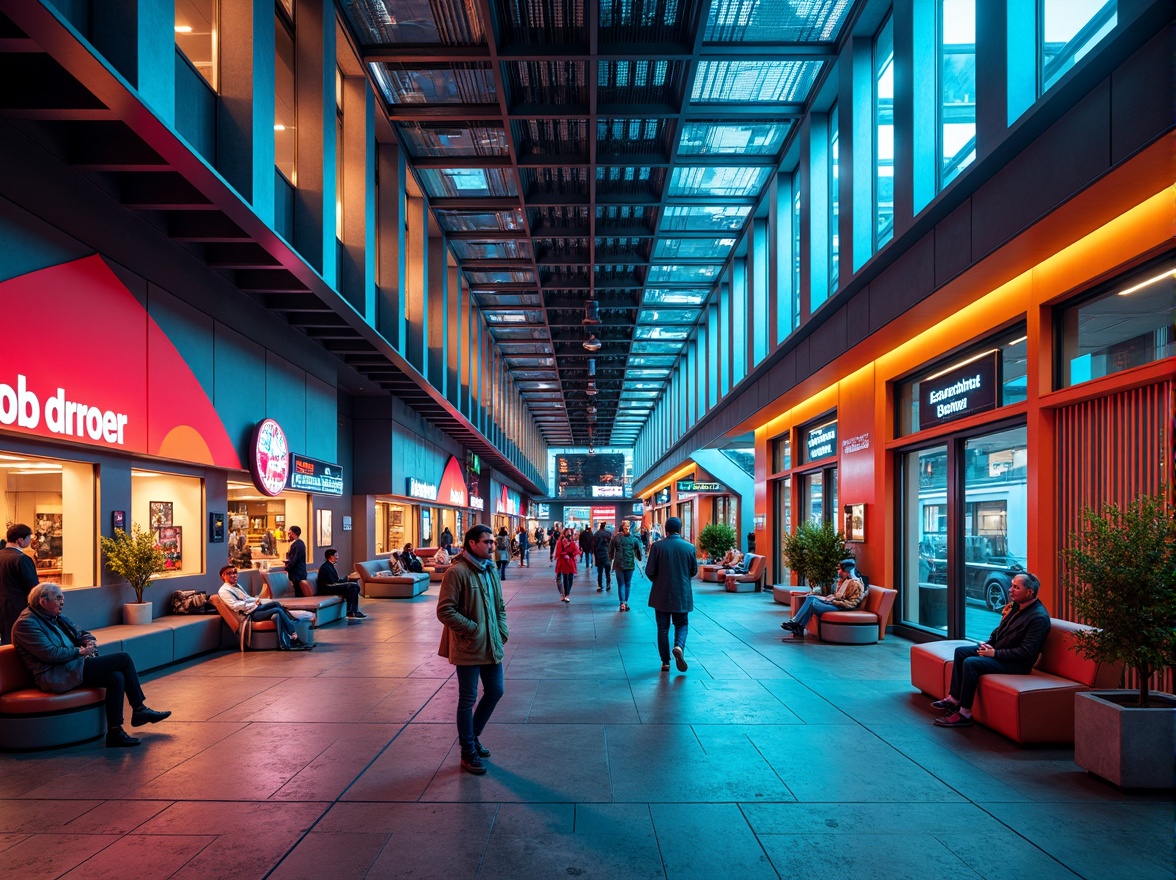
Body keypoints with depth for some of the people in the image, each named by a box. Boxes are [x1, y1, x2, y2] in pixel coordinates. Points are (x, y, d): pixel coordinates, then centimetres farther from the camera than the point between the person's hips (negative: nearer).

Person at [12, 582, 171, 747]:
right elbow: (49, 653, -20)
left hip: (71, 669, 9)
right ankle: (139, 709, -11)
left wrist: (89, 641, 3)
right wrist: (80, 651, -14)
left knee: (117, 677, -14)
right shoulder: (26, 624, -9)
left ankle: (114, 731, -8)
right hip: (55, 677, -9)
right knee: (123, 658, -17)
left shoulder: (57, 618, 18)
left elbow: (80, 633, 25)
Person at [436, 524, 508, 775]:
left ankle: (472, 735, 37)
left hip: (491, 646, 8)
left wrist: (502, 630, 4)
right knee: (468, 699, 5)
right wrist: (473, 629, -18)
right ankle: (468, 752, 21)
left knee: (495, 691, 15)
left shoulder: (491, 570, 8)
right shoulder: (457, 572, -17)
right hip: (468, 648, -7)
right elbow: (445, 611, -19)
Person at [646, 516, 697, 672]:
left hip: (661, 594, -1)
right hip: (682, 594, 1)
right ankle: (679, 646, -13)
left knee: (663, 627, 10)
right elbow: (694, 571, 5)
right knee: (682, 624, 15)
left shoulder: (657, 546, -11)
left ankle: (665, 662, 11)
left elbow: (649, 571, -8)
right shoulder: (690, 547, -5)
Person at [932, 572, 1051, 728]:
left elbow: (1026, 651, -26)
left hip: (1017, 663, -10)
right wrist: (988, 643, 1)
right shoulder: (1015, 605, 4)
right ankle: (954, 699, 9)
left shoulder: (1039, 617, -23)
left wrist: (995, 653, -22)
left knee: (970, 662, -25)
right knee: (960, 652, 7)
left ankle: (964, 714, -17)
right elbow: (1000, 629, 18)